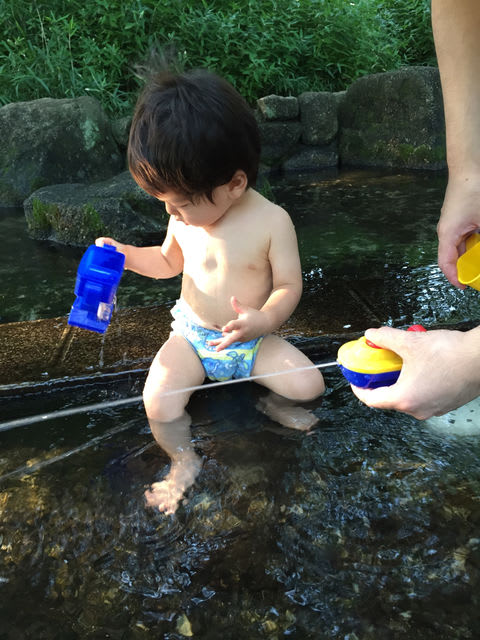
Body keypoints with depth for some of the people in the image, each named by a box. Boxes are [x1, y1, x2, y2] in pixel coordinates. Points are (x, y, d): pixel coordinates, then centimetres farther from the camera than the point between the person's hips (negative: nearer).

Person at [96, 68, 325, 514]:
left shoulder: (271, 220, -18)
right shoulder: (184, 217, -6)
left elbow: (289, 286, -14)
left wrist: (263, 320, -35)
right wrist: (127, 255, -5)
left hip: (251, 339, -2)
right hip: (191, 335, 2)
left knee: (309, 384, -18)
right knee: (158, 402, -19)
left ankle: (274, 403, 16)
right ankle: (184, 460, 8)